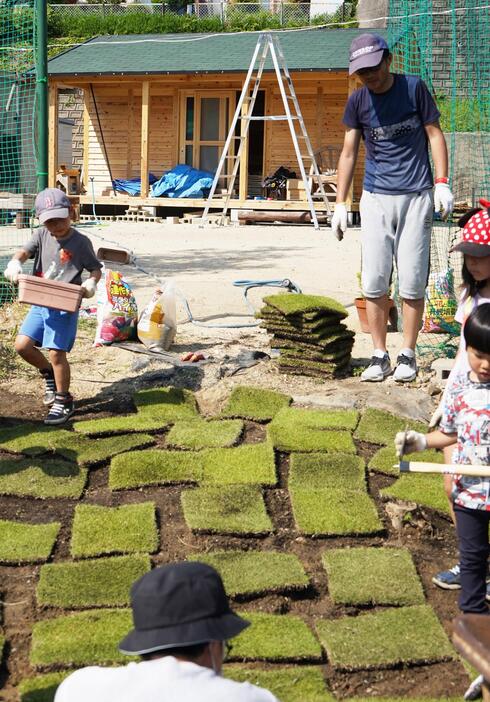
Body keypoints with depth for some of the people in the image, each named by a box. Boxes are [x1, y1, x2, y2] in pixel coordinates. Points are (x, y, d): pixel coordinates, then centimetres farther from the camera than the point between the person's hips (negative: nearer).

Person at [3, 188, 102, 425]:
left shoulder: (80, 242, -7)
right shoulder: (42, 235, 5)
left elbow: (95, 268, 1)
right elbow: (26, 250, -9)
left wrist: (91, 283, -20)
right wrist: (15, 262, -31)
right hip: (39, 302, 6)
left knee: (56, 352, -8)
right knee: (22, 345, 1)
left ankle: (63, 401, 10)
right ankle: (49, 374, 29)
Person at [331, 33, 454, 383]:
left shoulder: (414, 88, -2)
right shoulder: (357, 101, 3)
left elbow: (434, 134, 3)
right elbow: (348, 153, 8)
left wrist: (442, 183, -6)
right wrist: (340, 205, 4)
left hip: (416, 196, -2)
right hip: (376, 198, 2)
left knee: (412, 282, -1)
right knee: (374, 283, -2)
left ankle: (408, 355, 11)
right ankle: (380, 356, 7)